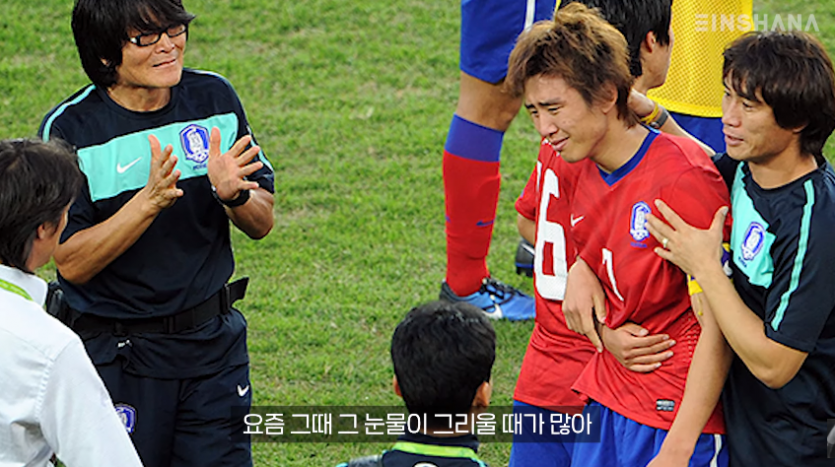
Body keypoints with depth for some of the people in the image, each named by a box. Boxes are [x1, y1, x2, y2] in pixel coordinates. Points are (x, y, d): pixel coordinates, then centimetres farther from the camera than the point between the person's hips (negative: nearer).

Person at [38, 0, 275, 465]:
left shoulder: (215, 98, -1)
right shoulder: (69, 129, -13)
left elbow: (262, 223, 5)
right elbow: (72, 263, -17)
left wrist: (233, 195, -18)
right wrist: (150, 200, -28)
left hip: (214, 340, 3)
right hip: (115, 352, -3)